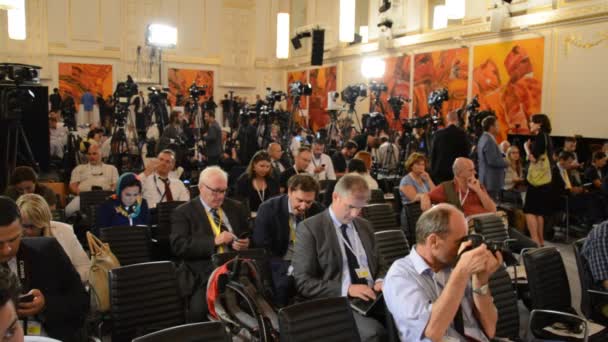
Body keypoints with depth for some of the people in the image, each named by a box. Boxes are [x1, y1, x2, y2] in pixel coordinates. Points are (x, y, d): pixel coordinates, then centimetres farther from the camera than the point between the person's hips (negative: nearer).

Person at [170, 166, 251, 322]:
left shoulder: (236, 208, 17)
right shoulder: (183, 212, 5)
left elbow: (251, 236, 23)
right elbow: (178, 246, -7)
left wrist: (246, 244, -1)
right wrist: (213, 241, -17)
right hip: (204, 274, -3)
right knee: (199, 308, -31)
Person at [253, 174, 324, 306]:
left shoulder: (319, 210, -2)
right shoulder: (268, 209, -11)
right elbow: (261, 251, -14)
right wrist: (288, 268, -26)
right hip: (280, 265, -3)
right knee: (284, 283, -34)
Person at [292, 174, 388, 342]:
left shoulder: (365, 226, 15)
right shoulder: (309, 228, -5)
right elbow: (303, 282, -9)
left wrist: (380, 282, -1)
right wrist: (346, 289, -19)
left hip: (371, 298, 6)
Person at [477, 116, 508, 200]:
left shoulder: (484, 139, 13)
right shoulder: (489, 141, -19)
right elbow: (493, 161, -24)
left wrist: (502, 157, 8)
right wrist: (505, 162, -9)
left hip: (488, 180, 11)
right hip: (491, 181, -11)